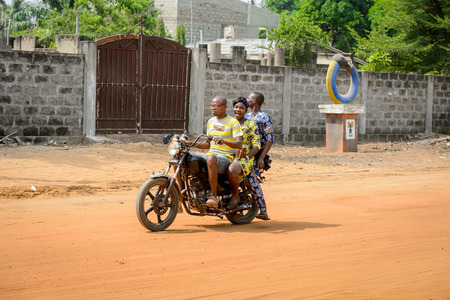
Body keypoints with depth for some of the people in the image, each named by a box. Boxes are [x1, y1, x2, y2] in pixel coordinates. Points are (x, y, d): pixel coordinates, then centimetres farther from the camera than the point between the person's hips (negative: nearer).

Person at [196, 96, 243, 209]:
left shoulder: (233, 122, -2)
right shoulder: (211, 121, 19)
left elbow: (239, 144, -13)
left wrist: (223, 141, -30)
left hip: (226, 157, -7)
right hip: (211, 154, 7)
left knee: (210, 159, -40)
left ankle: (213, 195, -35)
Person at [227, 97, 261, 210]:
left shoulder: (250, 125, 5)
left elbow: (256, 145, -1)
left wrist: (247, 156, -16)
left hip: (244, 159, -5)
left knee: (232, 170, -38)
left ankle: (236, 195, -13)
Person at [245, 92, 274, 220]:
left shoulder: (264, 117, -5)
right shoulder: (246, 117, 17)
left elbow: (270, 140, -10)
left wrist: (261, 158, -19)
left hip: (257, 154, -7)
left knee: (252, 179, -18)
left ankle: (263, 211, -12)